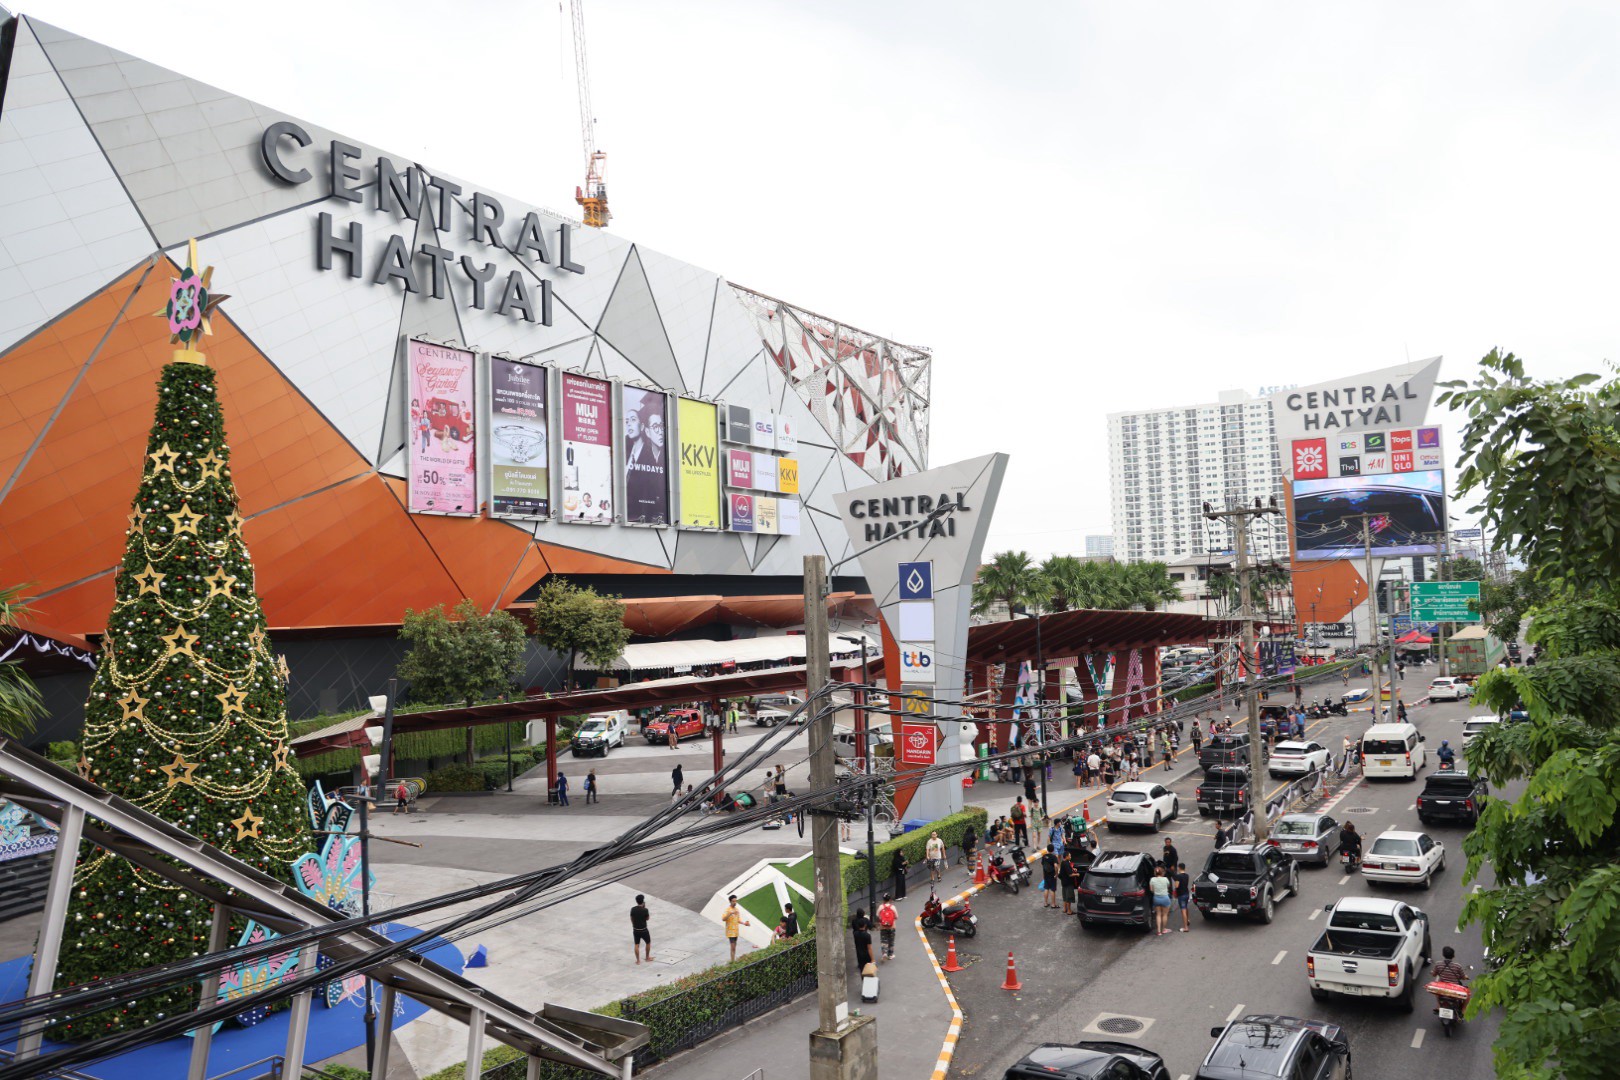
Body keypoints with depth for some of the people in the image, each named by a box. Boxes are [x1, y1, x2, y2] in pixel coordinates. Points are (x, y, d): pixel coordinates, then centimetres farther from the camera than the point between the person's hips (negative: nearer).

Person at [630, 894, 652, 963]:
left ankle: (638, 960, 13)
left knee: (636, 945, 11)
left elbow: (632, 919, 4)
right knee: (648, 943, 19)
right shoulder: (645, 910, -20)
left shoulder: (633, 909, -7)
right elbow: (647, 918, -3)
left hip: (635, 930, 3)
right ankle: (647, 957, 29)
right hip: (643, 930, -3)